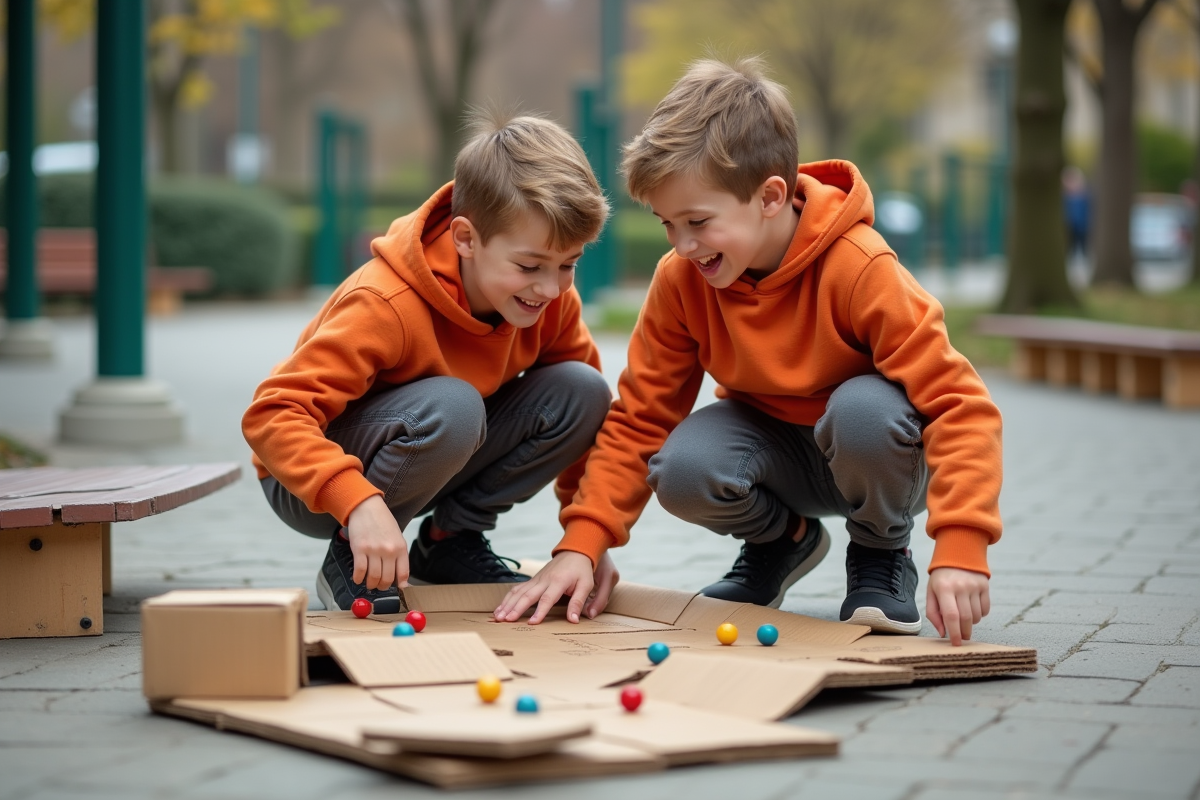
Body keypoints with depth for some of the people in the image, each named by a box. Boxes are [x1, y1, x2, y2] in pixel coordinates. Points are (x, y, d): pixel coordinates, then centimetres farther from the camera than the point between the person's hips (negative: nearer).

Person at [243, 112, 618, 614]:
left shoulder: (553, 301, -12)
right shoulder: (389, 306, -32)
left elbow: (586, 408, 3)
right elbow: (272, 416, -37)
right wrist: (358, 502, -51)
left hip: (442, 457, 7)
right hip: (313, 486, -6)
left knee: (582, 389, -13)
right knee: (450, 407, -37)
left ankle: (450, 543, 2)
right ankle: (351, 563, -13)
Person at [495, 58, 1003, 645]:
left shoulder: (859, 269, -29)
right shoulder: (680, 279, -14)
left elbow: (957, 405, -32)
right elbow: (638, 418, -8)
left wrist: (959, 548, -43)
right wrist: (580, 546, -20)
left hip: (880, 459, -3)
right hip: (777, 448, 3)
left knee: (863, 408, -38)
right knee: (681, 470, -29)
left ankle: (881, 554, -6)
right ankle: (782, 539, 6)